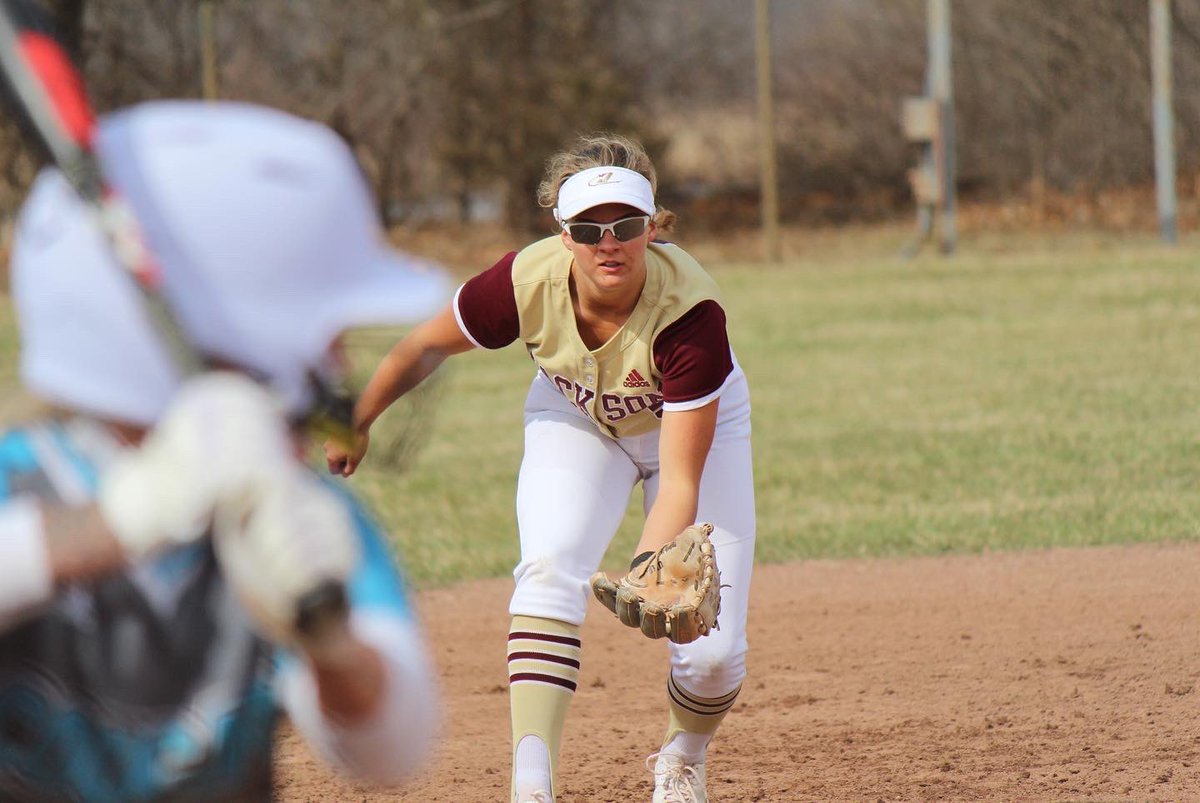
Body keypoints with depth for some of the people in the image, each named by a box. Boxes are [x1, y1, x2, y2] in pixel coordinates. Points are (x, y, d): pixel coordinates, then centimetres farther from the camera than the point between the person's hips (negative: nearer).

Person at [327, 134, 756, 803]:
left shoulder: (690, 310, -39)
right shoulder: (528, 283, -32)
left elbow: (680, 483, -38)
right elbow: (427, 347, -10)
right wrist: (357, 422, 4)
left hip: (691, 425, -1)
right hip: (577, 420, 2)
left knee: (713, 652, -11)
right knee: (550, 569, -28)